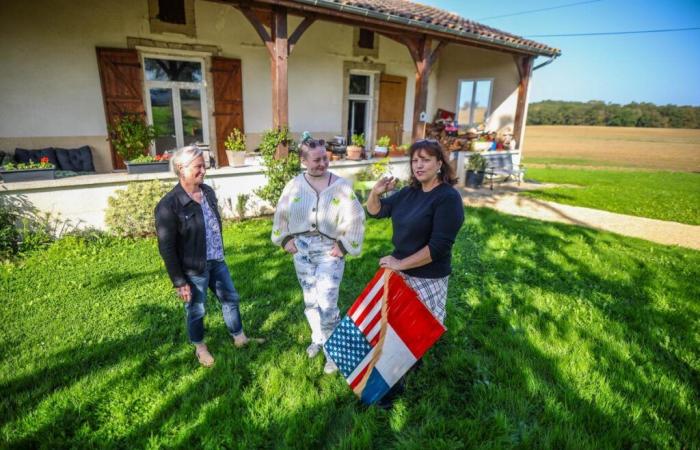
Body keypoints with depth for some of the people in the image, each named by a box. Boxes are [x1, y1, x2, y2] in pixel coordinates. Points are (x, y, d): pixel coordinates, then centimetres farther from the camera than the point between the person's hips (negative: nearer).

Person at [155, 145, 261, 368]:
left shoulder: (208, 192, -1)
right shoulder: (169, 205, -22)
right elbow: (166, 248, -18)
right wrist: (179, 282, -16)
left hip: (217, 262, 7)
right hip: (193, 270, -6)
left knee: (230, 298, 19)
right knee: (196, 311, 14)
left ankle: (239, 338, 40)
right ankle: (200, 348, 40)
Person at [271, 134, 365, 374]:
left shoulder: (340, 185, -10)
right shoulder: (294, 185, -2)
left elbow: (355, 218, -9)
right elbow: (281, 214, 10)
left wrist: (345, 245, -11)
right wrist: (285, 239, 5)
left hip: (329, 251, -3)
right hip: (302, 250, 4)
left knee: (327, 303, -7)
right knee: (310, 299, 17)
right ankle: (318, 338, 40)